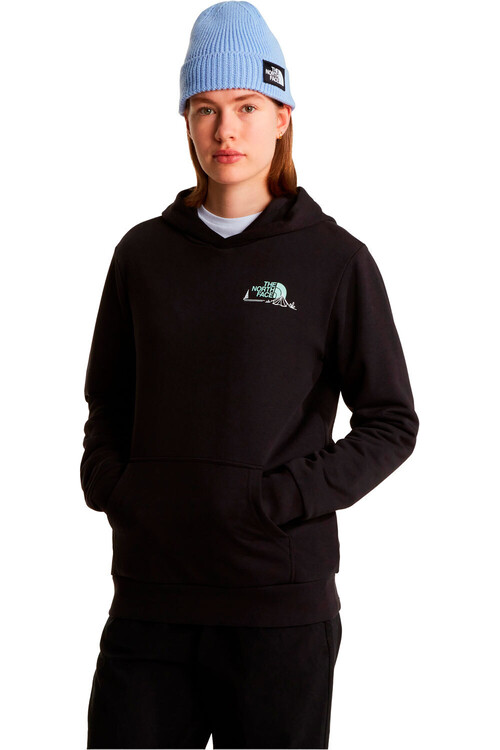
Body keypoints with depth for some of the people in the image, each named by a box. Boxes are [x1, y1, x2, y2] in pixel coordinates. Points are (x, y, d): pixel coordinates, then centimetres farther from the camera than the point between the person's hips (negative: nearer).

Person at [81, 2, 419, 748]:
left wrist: (284, 499, -11)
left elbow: (392, 424, 0)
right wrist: (108, 483, 0)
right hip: (150, 598, 3)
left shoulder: (336, 260, -1)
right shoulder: (143, 253, 9)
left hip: (282, 605, -2)